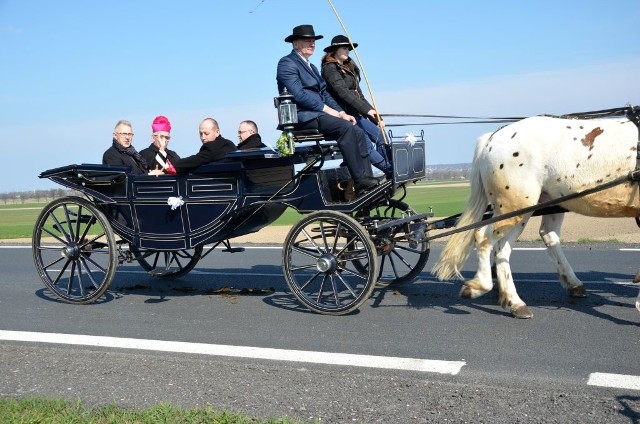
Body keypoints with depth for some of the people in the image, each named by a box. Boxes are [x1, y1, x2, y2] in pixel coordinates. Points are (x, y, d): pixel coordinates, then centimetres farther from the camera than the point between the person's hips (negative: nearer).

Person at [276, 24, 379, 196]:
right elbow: (298, 94, -14)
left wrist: (341, 112, 5)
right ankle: (360, 182, -30)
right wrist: (328, 110, -17)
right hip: (302, 116, -9)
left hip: (318, 114, 9)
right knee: (345, 128, -28)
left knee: (357, 132, -12)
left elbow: (324, 93, 22)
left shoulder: (312, 67, 28)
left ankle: (367, 180, -20)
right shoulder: (287, 63, -2)